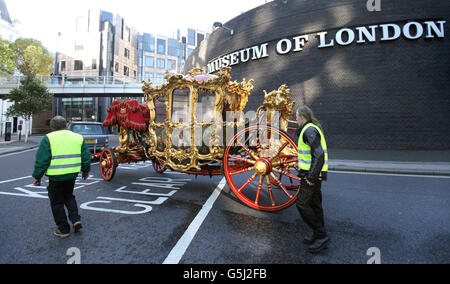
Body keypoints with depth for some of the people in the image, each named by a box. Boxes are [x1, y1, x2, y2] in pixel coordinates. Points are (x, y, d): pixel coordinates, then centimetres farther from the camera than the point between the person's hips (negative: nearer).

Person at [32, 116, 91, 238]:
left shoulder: (48, 138, -7)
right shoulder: (78, 137, 5)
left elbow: (41, 160, -8)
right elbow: (86, 156, 8)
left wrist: (37, 176, 3)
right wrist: (86, 170, 22)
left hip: (56, 176, -4)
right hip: (72, 174, 4)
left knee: (57, 202, 10)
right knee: (69, 197, 25)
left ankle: (63, 229, 17)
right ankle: (76, 220, 13)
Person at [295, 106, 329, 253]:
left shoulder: (310, 130, -16)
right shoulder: (310, 129, 17)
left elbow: (319, 154, -25)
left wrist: (311, 176, -23)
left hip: (311, 174, -10)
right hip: (315, 173, 10)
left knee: (301, 203, -3)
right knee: (314, 203, 15)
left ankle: (321, 235, 5)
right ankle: (319, 236, 26)